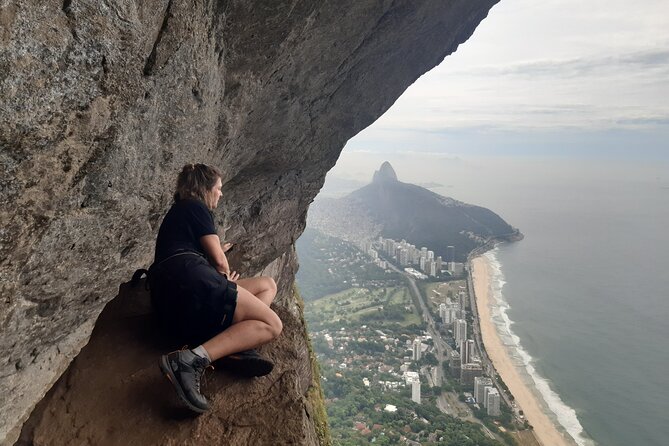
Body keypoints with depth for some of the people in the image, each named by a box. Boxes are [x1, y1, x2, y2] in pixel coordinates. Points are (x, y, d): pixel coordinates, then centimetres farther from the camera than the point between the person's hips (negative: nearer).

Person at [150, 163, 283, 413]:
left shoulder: (177, 211, 33)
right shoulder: (196, 207, 5)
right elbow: (219, 261, -1)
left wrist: (217, 250, 58)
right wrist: (226, 277, 20)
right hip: (190, 282, -9)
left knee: (267, 285, 17)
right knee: (272, 325, -14)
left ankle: (235, 346, -12)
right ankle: (192, 360, -31)